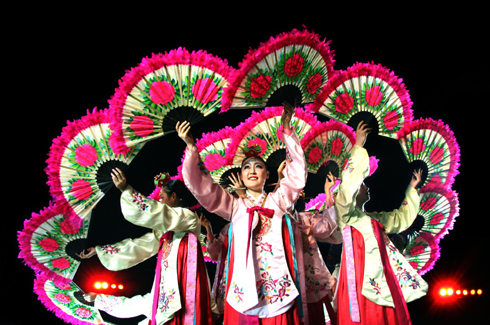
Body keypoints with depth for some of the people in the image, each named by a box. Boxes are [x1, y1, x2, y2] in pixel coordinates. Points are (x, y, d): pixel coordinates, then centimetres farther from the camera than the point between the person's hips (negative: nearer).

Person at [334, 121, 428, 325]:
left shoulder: (375, 218, 22)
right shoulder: (347, 213, 1)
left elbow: (403, 217, 34)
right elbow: (348, 185, -17)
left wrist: (411, 189, 36)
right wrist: (358, 147, -16)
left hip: (383, 277, 8)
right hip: (361, 276, -7)